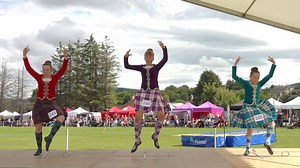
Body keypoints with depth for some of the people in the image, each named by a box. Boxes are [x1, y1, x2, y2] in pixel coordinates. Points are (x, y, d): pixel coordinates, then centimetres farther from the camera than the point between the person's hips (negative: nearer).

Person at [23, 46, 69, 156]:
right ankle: (39, 149, 15)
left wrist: (65, 57, -25)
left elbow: (63, 69, -12)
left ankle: (50, 137, -28)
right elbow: (28, 68, -2)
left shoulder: (55, 78, 0)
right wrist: (24, 56, -12)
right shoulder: (39, 77, 3)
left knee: (61, 117, -29)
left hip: (51, 103, -1)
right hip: (39, 104, 1)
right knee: (38, 126, 2)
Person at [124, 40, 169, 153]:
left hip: (154, 92, -2)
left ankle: (155, 136, 9)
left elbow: (165, 59, -16)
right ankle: (137, 140, 9)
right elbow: (127, 66, 9)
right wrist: (126, 57, -7)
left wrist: (164, 48, -28)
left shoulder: (157, 67, 3)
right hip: (143, 93, 2)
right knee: (138, 116, -5)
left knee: (161, 115, -13)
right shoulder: (141, 68, 10)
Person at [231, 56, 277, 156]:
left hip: (258, 107, 5)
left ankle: (268, 141, 12)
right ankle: (247, 149, 10)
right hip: (248, 108, -4)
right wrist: (235, 64, -19)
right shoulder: (245, 83, -4)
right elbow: (234, 76, -13)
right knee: (250, 129, -4)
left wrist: (273, 64, 0)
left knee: (272, 123, -3)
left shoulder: (259, 84, 6)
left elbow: (270, 75, 7)